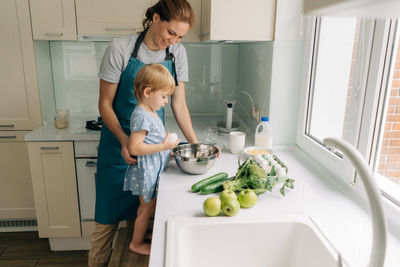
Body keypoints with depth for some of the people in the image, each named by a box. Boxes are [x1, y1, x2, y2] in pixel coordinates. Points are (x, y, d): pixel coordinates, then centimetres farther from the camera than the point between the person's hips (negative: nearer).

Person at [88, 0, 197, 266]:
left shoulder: (177, 53, -2)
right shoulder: (121, 48, -13)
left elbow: (179, 104, 2)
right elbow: (105, 103, -9)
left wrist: (195, 143, -6)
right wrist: (124, 140, -22)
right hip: (118, 143, -3)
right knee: (108, 217, 7)